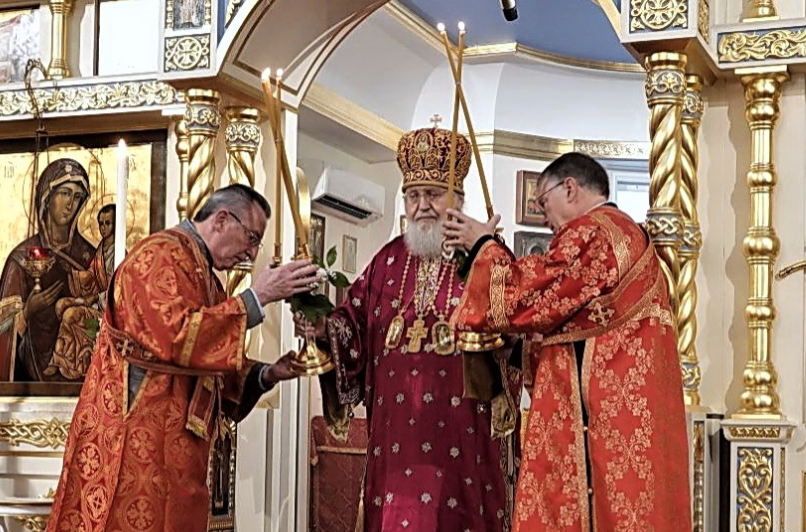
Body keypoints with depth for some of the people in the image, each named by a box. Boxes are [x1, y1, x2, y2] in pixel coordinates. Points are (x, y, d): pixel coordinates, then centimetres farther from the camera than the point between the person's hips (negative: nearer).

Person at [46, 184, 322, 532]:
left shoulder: (201, 273, 19)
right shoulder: (161, 255, -10)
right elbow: (176, 334, -25)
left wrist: (265, 375, 2)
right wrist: (255, 298, -20)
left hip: (175, 443, 9)